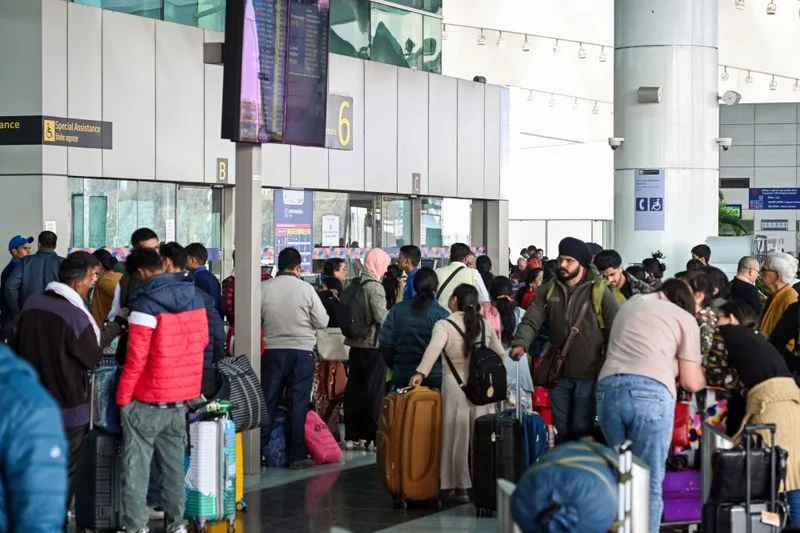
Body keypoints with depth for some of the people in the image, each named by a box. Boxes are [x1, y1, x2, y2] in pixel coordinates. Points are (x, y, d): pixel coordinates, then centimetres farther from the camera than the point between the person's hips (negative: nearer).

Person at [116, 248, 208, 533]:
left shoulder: (145, 303, -16)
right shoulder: (195, 296, 4)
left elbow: (136, 357, -17)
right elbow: (202, 341, 13)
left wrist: (122, 397, -9)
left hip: (147, 400, -6)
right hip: (182, 396, 6)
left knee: (136, 464, 1)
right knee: (174, 463, 15)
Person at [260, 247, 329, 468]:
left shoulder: (264, 288, -5)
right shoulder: (306, 289, -9)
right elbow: (322, 321, -5)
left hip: (273, 351, 2)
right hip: (302, 351, -2)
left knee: (268, 403, 10)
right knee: (298, 404, 4)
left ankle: (258, 452, 13)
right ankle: (297, 456, 6)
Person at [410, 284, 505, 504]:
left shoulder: (444, 325, -6)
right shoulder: (484, 325, 8)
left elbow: (434, 348, -24)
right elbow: (500, 354, 14)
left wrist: (421, 373, -31)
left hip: (455, 385, -4)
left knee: (458, 436, 3)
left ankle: (461, 486, 4)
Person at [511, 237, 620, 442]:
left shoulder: (599, 292, -8)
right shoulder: (549, 290, 4)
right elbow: (531, 321, -1)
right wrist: (521, 343, -21)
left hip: (589, 374, -4)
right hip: (559, 373, 4)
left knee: (582, 429, 0)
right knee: (560, 430, 14)